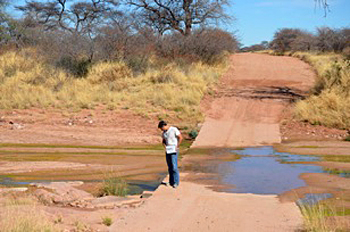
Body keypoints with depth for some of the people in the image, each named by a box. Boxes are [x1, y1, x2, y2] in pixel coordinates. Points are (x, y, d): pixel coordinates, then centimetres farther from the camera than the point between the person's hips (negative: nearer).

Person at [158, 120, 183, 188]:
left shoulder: (174, 129, -11)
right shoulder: (164, 132, 11)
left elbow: (181, 138, -11)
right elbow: (163, 141, 21)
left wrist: (176, 146, -11)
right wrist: (165, 147, 1)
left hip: (174, 150, -7)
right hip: (168, 151, 7)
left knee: (174, 166, -11)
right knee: (169, 167, 7)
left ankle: (176, 182, -6)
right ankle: (171, 182, 12)